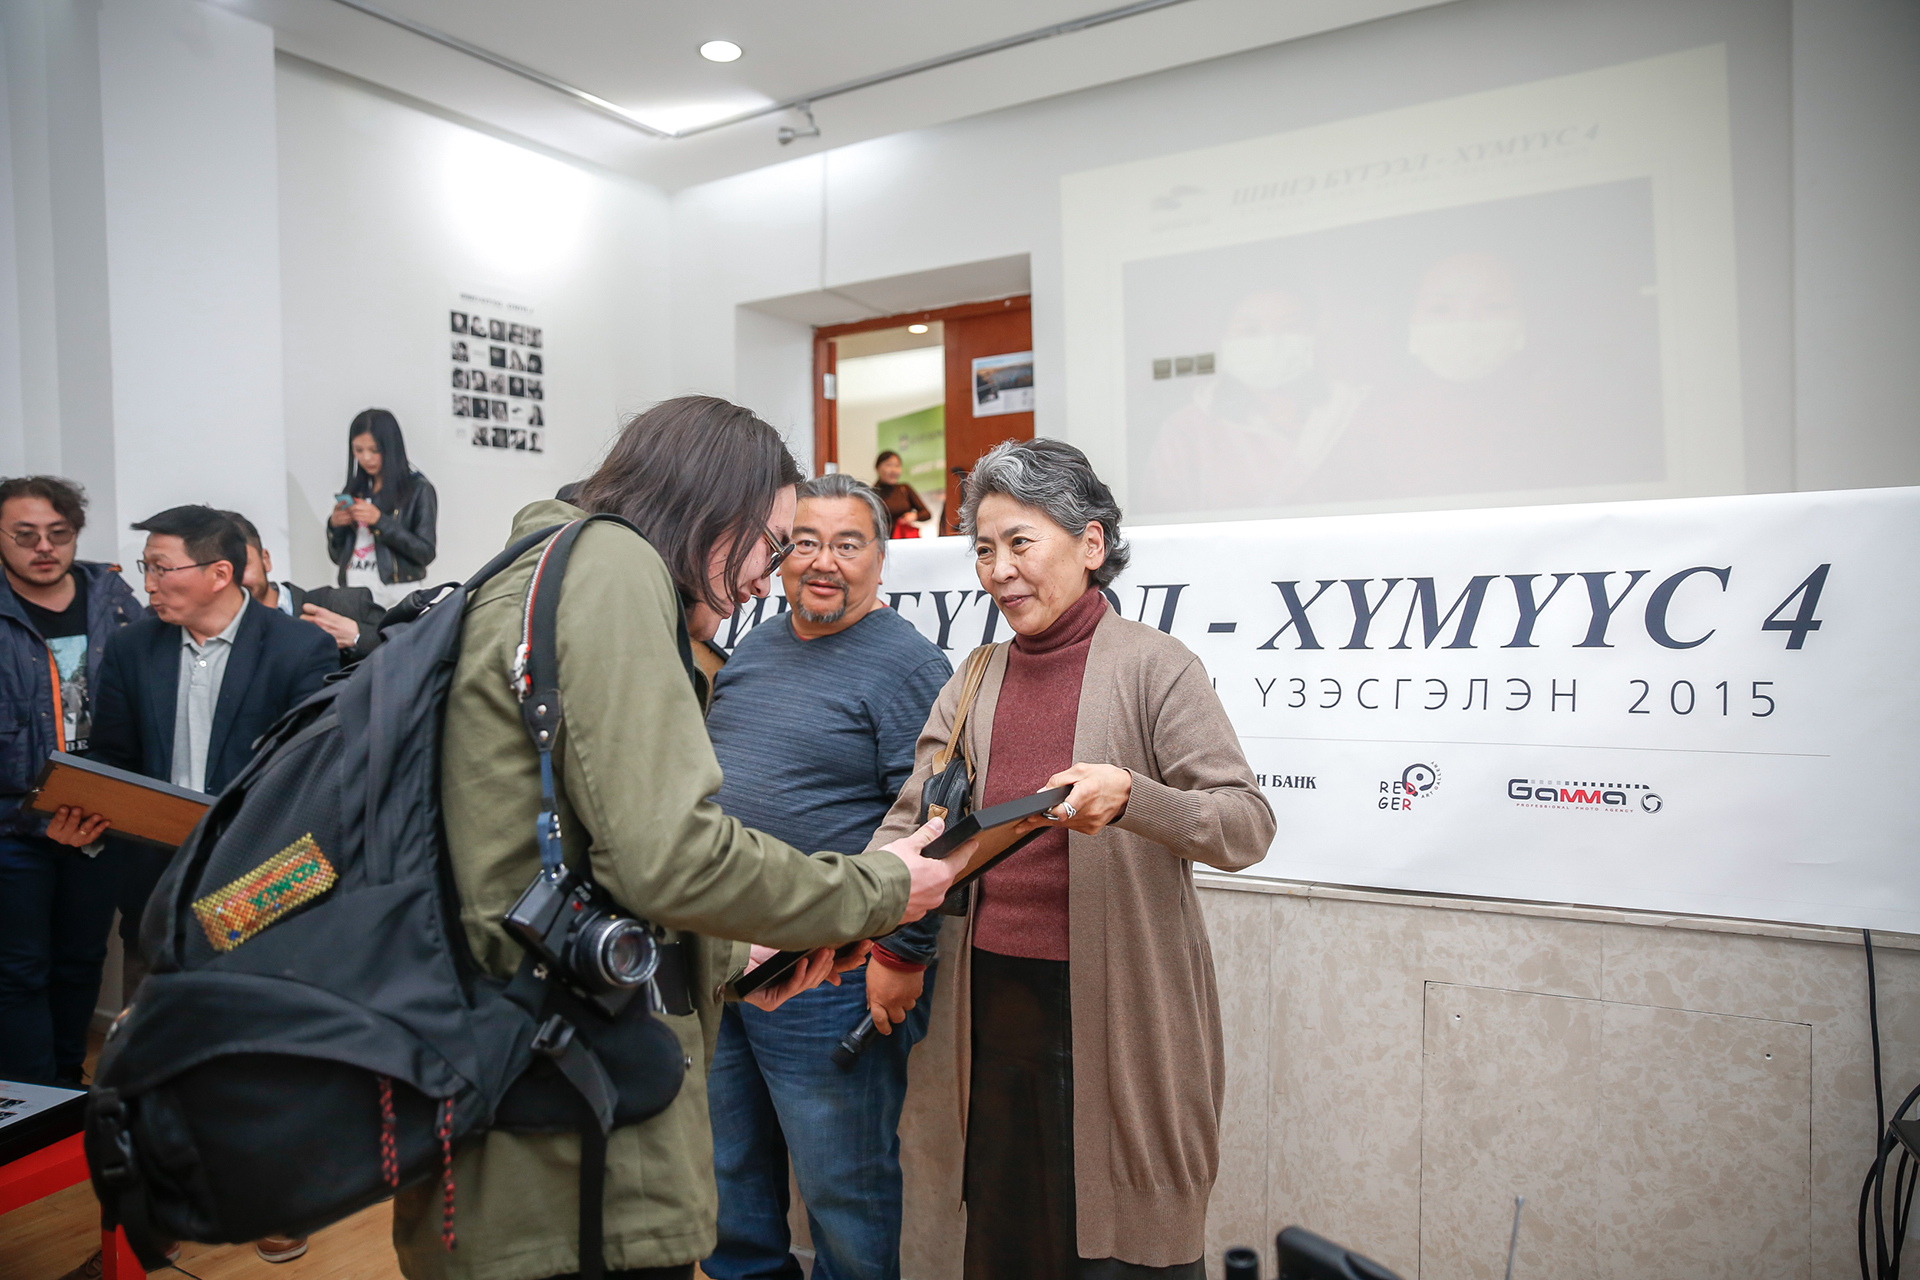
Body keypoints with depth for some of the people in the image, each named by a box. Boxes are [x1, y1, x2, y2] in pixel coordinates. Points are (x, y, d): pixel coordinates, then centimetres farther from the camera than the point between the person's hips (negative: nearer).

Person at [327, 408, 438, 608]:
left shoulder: (419, 489, -2)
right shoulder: (354, 490, 12)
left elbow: (425, 553, -9)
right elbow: (337, 555, 18)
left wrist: (380, 521, -15)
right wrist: (334, 525, -2)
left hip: (395, 594, -4)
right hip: (353, 591, 4)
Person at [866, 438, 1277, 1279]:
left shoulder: (1151, 667, -7)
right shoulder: (972, 686, 8)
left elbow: (1249, 827, -13)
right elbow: (909, 829, 3)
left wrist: (1128, 796, -31)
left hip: (1118, 1012, -4)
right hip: (995, 999, 5)